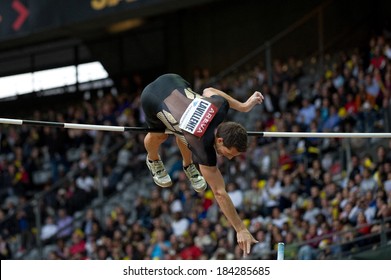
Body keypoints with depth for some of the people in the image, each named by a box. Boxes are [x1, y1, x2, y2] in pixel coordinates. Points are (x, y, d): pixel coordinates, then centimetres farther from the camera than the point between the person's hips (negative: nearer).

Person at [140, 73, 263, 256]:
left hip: (175, 83, 4)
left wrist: (243, 106, 3)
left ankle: (188, 166, 41)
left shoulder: (220, 106, -26)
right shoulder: (203, 148, -37)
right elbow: (220, 193, -32)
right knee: (158, 136, 21)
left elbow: (208, 91, 1)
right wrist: (240, 230, -29)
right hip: (153, 98, -4)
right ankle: (153, 161, 55)